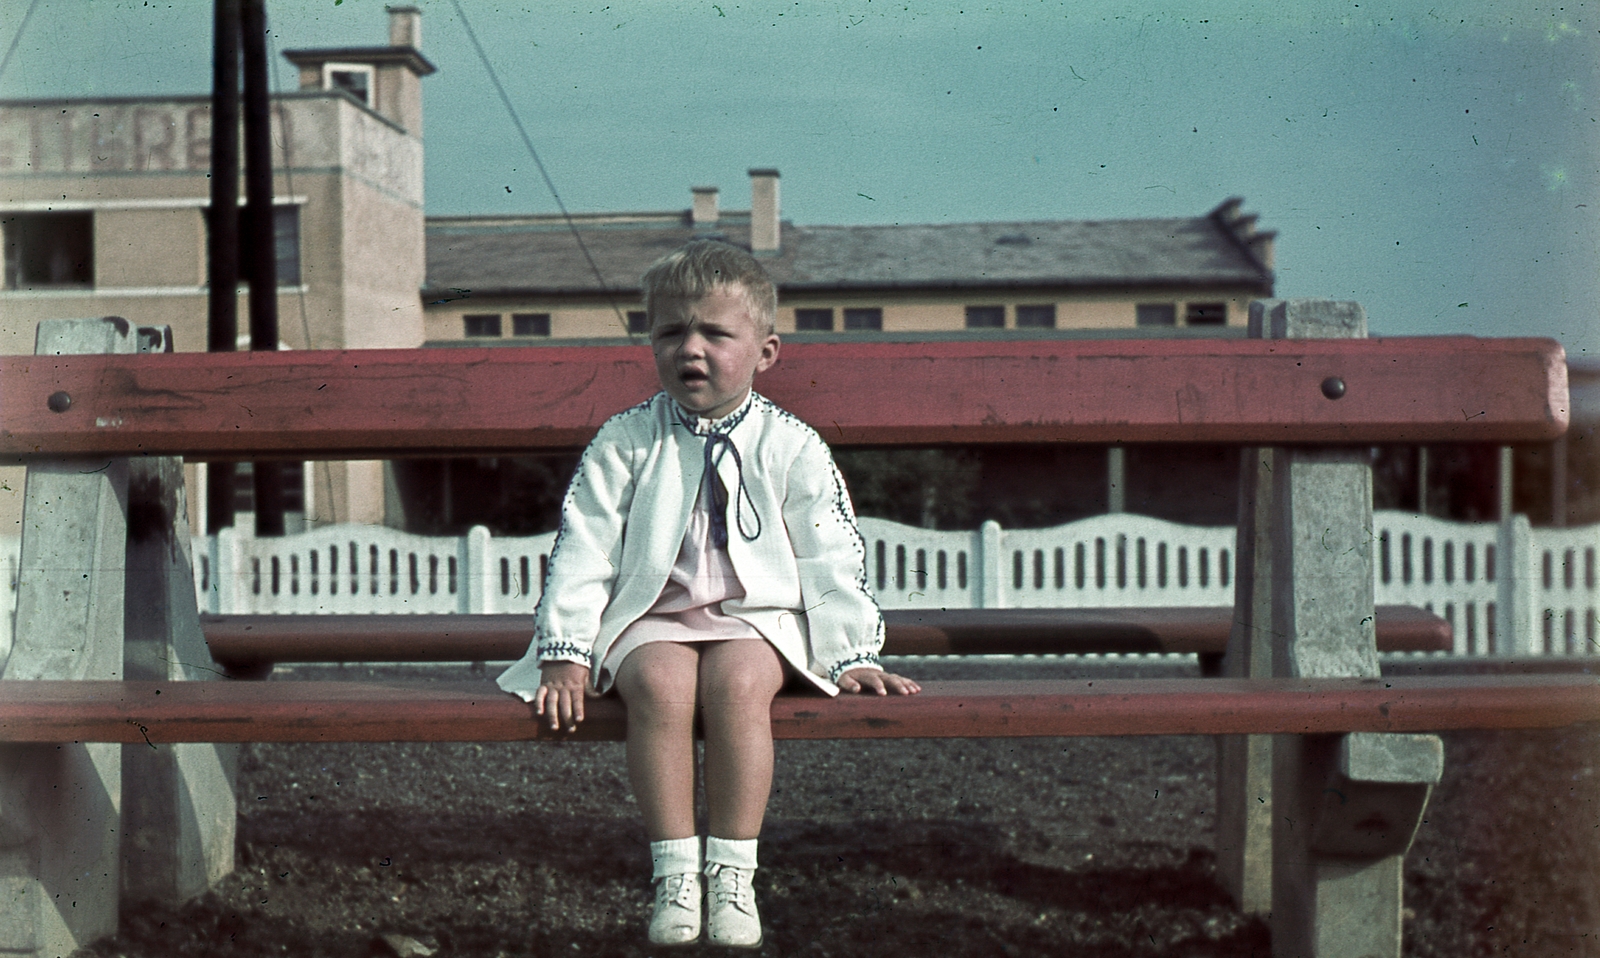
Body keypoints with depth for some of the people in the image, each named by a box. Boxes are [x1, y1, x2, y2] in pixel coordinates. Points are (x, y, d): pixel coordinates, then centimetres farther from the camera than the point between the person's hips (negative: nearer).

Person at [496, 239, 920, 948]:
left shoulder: (792, 447, 4)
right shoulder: (623, 443, 5)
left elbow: (832, 559, 5)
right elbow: (581, 551, 3)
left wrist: (852, 655, -1)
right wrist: (565, 652, -3)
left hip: (756, 616, 0)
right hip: (651, 617, 1)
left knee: (737, 682, -33)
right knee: (661, 684, -33)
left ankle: (732, 875, -24)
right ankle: (674, 874, -26)